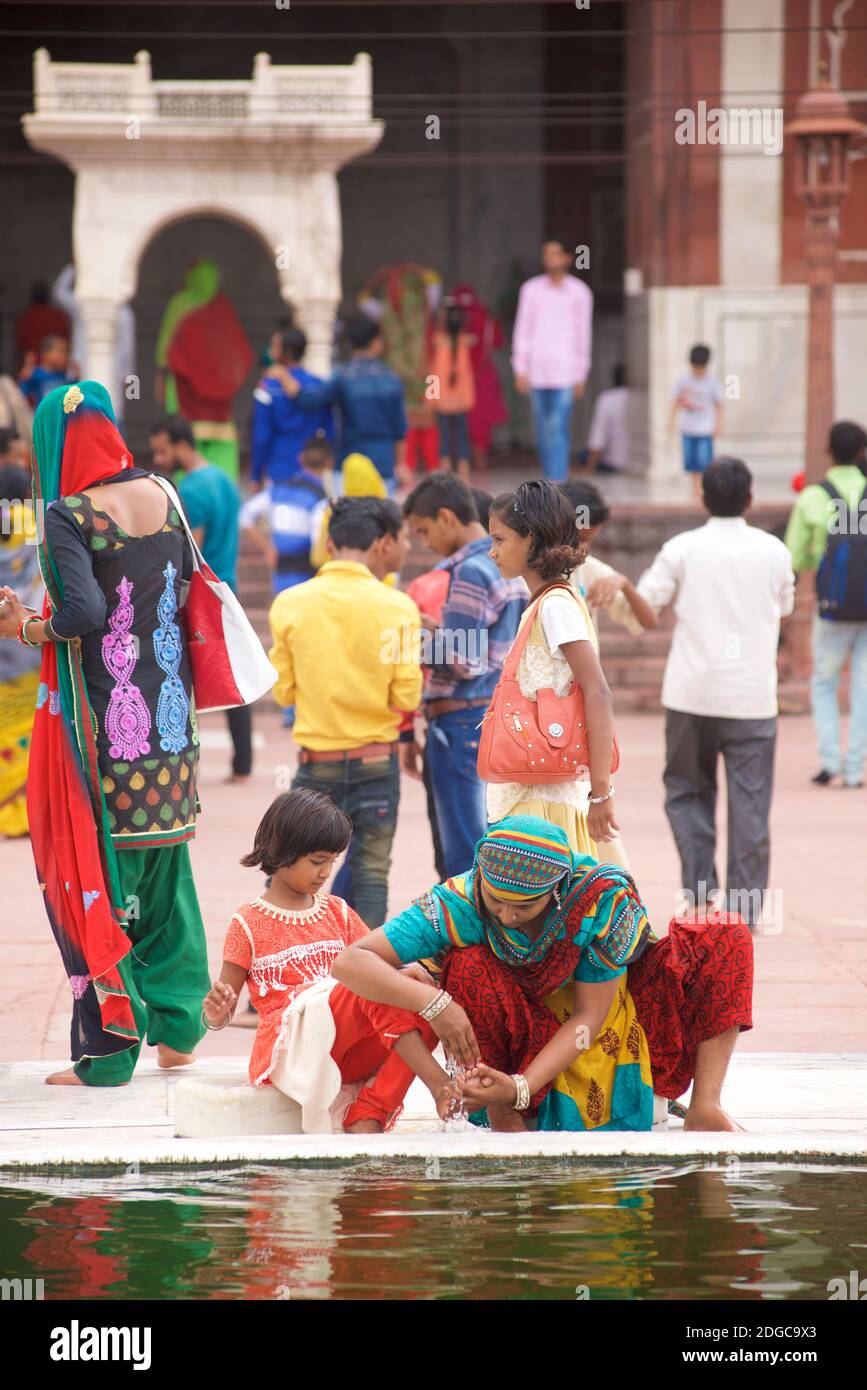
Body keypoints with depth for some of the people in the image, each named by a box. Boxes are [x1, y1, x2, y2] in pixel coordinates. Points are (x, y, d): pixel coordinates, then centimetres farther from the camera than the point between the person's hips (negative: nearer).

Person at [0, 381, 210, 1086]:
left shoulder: (69, 515, -15)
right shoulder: (161, 497, 5)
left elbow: (86, 612, -24)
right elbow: (189, 587, 10)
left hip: (102, 724, -6)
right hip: (168, 718, 6)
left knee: (96, 876, 1)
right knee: (165, 869, 17)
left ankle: (107, 1050, 4)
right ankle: (177, 1027, 22)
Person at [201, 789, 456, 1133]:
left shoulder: (338, 913, 20)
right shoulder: (249, 923, 4)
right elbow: (220, 1014, 5)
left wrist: (406, 974, -10)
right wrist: (215, 1013, -20)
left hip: (348, 1047, 6)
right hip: (287, 1048, -6)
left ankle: (366, 1118, -29)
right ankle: (437, 1082, -35)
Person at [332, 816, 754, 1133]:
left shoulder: (604, 897, -29)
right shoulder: (458, 904, -30)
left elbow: (589, 1016, -24)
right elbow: (349, 962, -34)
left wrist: (521, 1086, -38)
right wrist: (434, 1003, -50)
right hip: (529, 1030, -1)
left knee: (726, 941, -17)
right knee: (468, 964, -33)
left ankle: (705, 1108, -20)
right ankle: (499, 1110, -17)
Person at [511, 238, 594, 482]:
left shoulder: (580, 293, 3)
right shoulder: (531, 289, 8)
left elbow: (584, 335, 7)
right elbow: (522, 331, 8)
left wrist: (581, 376, 5)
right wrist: (520, 370, 1)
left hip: (564, 370, -3)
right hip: (537, 370, 3)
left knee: (559, 427, -13)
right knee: (543, 431, 7)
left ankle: (557, 482, -17)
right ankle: (550, 479, 16)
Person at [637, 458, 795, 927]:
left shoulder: (682, 550, -5)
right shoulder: (773, 551, 0)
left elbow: (642, 607, -4)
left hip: (692, 694, 0)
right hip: (753, 695, 0)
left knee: (687, 788, 16)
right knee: (749, 802, 5)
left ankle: (698, 880, 2)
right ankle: (746, 903, 3)